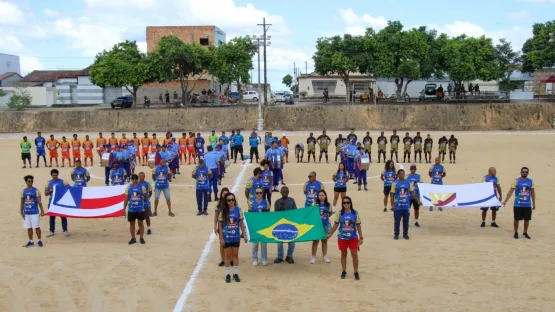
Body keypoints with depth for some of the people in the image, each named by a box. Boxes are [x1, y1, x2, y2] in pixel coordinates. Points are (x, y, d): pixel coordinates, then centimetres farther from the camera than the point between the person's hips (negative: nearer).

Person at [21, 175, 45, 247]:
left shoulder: (36, 191, -4)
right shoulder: (23, 191, 6)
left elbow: (39, 202, -6)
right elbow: (22, 203, 11)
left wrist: (42, 211, -10)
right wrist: (21, 212, 6)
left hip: (35, 212, -3)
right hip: (26, 213, 4)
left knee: (37, 227, 0)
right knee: (29, 228, 8)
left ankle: (39, 241, 11)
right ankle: (31, 241, 17)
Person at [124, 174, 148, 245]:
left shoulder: (142, 187, -2)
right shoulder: (128, 187, 0)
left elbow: (145, 197, 9)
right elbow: (126, 199, 3)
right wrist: (124, 208, 2)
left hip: (140, 209, -1)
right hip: (131, 209, 1)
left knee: (141, 223, 6)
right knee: (132, 223, 8)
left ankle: (141, 238, 16)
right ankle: (133, 238, 18)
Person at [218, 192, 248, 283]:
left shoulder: (238, 210, -5)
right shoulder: (223, 211, -8)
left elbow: (241, 223, 1)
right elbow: (220, 225, -5)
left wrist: (244, 235, 0)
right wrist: (221, 238, -7)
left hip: (236, 237, 1)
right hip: (226, 237, -1)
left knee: (235, 255, 11)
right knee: (228, 255, 9)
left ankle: (236, 273, 21)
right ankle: (227, 274, 19)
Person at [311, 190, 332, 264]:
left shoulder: (328, 204, 1)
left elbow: (330, 214, 13)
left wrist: (329, 213, -4)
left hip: (326, 225, 2)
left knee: (324, 240, 12)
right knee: (315, 241, 4)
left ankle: (324, 256, 24)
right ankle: (313, 257, 13)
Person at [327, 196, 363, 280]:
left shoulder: (355, 213, -4)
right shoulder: (339, 214, -3)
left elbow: (358, 226, 0)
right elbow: (335, 225, 5)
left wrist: (361, 237, -2)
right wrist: (330, 234, 4)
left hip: (353, 238, -1)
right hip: (342, 238, 1)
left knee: (355, 255, 0)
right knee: (343, 254, 11)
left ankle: (356, 272, 12)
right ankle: (344, 271, 23)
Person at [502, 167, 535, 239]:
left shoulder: (531, 181, 3)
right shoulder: (516, 181, -5)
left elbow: (532, 193, 10)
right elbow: (510, 191, -7)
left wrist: (534, 204, 9)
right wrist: (505, 201, -12)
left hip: (527, 205, 3)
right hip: (518, 204, -2)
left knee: (527, 219, 9)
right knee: (517, 219, 5)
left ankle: (525, 233, 24)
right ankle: (516, 233, 18)